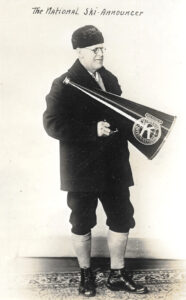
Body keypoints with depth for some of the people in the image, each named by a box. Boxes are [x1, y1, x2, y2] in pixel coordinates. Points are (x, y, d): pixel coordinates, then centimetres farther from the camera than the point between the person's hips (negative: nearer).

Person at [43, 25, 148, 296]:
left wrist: (132, 125, -2)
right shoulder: (64, 85, -10)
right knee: (82, 223, 11)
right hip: (83, 169, -5)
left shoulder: (110, 79, 9)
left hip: (114, 166, 6)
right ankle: (86, 274, 33)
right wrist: (94, 130, -24)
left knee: (122, 219, 10)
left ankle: (117, 275, 29)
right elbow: (53, 124, -18)